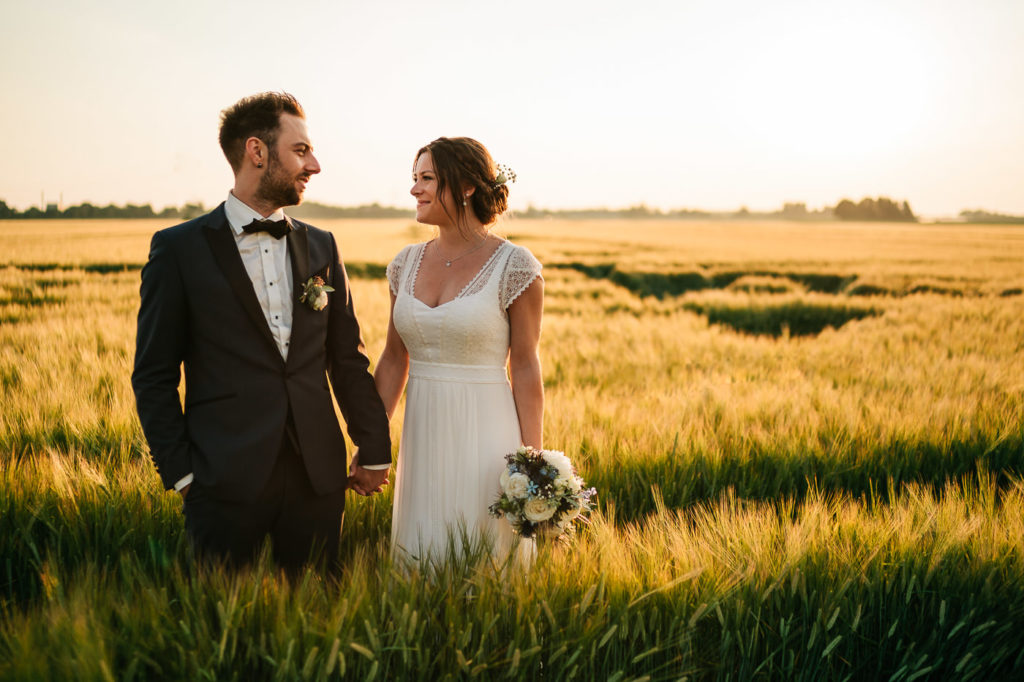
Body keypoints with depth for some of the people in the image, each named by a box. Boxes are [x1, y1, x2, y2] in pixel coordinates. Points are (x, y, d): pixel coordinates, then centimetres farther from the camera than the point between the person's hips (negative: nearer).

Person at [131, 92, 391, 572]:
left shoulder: (321, 247, 10)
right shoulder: (179, 249, -1)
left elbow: (347, 359, 14)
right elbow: (154, 376, -1)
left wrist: (374, 449, 13)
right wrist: (180, 473, -5)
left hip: (318, 478, 4)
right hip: (226, 480, -3)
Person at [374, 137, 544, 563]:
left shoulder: (513, 266, -8)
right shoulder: (407, 263, 6)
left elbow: (525, 367, -7)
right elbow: (393, 358, 12)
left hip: (484, 436, -5)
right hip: (421, 436, 5)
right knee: (419, 561, 14)